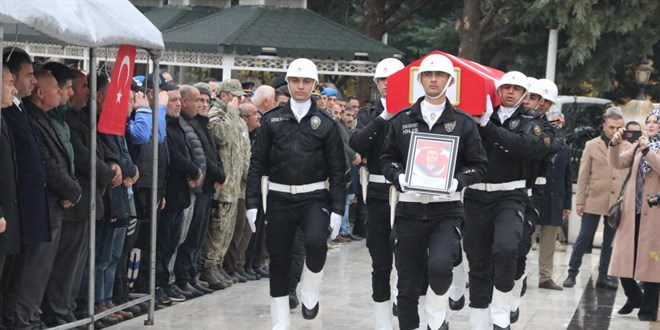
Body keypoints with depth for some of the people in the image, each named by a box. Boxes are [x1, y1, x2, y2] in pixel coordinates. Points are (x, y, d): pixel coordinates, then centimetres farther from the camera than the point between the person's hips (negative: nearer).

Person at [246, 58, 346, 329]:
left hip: (314, 197, -2)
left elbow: (337, 169, 2)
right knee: (279, 259, 6)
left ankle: (309, 294, 1)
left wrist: (337, 209, -5)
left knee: (316, 242, -27)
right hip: (279, 198, 2)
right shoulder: (272, 120, 4)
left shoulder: (326, 123, 2)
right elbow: (257, 163, 4)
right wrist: (252, 203, -2)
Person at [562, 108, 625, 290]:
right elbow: (583, 176, 2)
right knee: (584, 238, 1)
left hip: (617, 203, 2)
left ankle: (603, 276, 17)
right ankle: (572, 273, 9)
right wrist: (580, 201, -3)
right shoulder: (592, 145, 2)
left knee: (610, 241, 8)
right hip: (594, 201, -2)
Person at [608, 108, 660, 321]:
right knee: (625, 257, 5)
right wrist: (614, 144, -10)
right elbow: (617, 163, 5)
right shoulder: (640, 146, 16)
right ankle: (634, 297, 24)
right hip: (632, 210, 5)